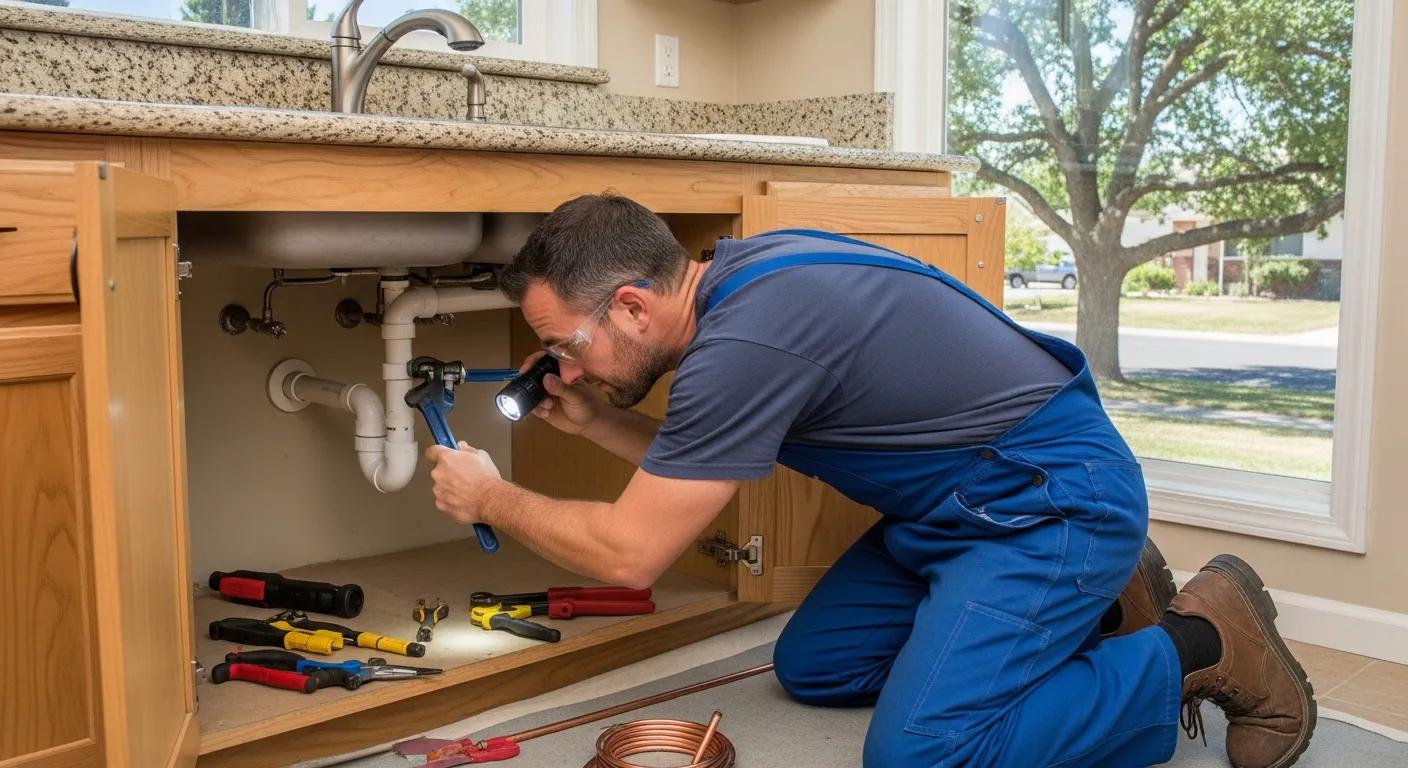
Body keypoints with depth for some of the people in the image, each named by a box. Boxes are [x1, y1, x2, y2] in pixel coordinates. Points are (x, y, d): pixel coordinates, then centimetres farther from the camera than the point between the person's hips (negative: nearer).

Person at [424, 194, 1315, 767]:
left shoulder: (745, 334, -29)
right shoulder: (737, 276, 1)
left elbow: (630, 552, -20)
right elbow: (697, 469, 17)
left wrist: (491, 499, -4)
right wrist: (593, 421, 7)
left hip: (1058, 499, -10)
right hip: (960, 505, 10)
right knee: (810, 667, 13)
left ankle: (1201, 642, -1)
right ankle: (1095, 605, 17)